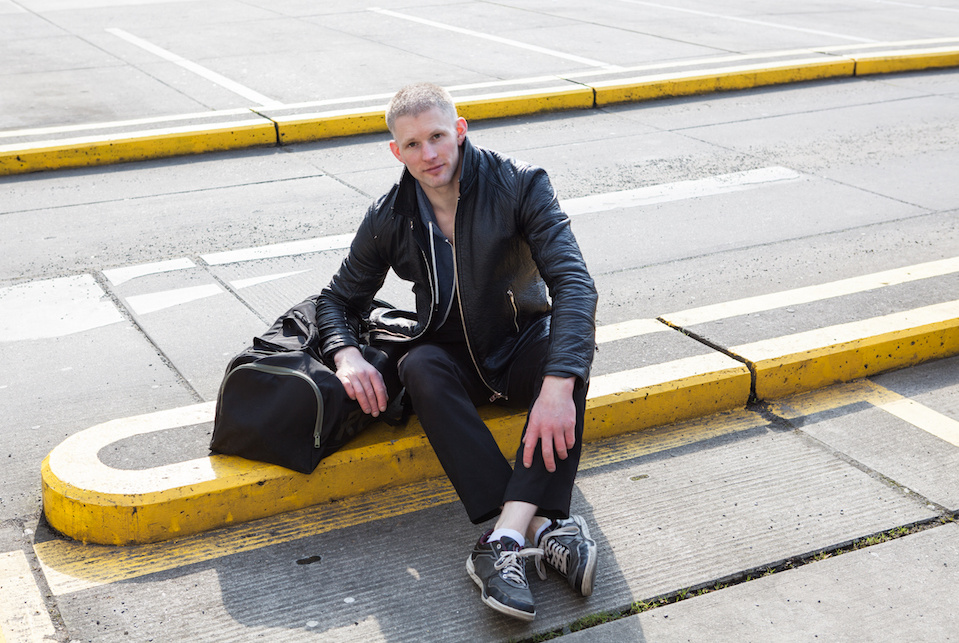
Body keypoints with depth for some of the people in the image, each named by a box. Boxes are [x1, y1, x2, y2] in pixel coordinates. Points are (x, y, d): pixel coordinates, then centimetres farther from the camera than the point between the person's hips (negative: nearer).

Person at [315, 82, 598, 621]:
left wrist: (558, 384, -42)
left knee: (573, 344, -35)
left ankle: (507, 538, -45)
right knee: (420, 367, -34)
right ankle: (544, 527, -44)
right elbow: (339, 299, 6)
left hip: (522, 349, -1)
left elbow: (574, 281, -26)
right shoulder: (390, 218, -5)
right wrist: (347, 354, -19)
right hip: (453, 359, 2)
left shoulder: (520, 185, -15)